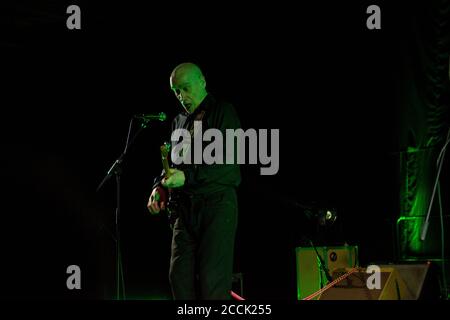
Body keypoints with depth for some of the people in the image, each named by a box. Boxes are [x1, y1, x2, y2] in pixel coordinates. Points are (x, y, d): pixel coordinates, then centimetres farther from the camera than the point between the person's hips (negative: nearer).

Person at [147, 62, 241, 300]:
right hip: (186, 206, 7)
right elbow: (172, 164, 24)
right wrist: (159, 187, 2)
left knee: (212, 278, -12)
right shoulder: (179, 121, 20)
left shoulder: (222, 112, 0)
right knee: (179, 275, 0)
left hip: (217, 202, -7)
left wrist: (187, 176, -19)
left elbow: (228, 161, -12)